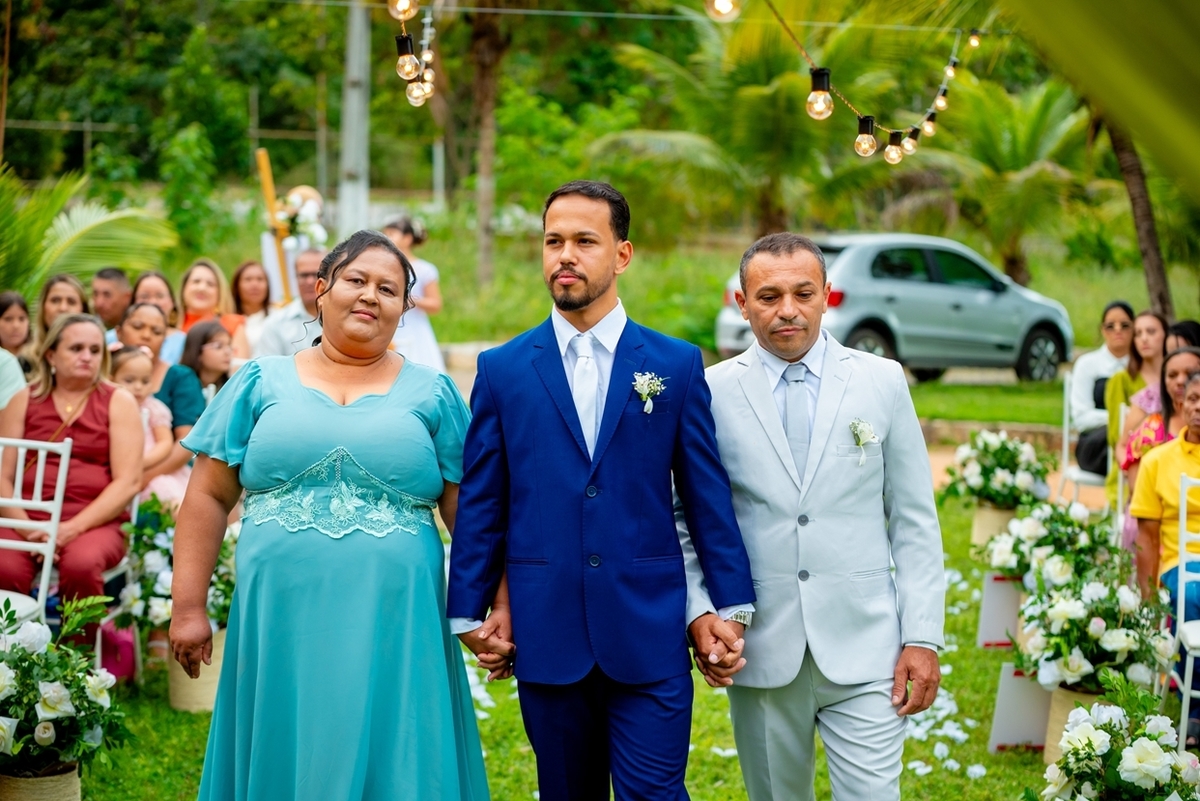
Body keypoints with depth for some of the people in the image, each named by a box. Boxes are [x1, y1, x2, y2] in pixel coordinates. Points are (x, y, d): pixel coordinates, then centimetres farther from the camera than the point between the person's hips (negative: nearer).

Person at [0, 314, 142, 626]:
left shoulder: (119, 402, 10)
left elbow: (128, 481, -1)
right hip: (27, 518, 1)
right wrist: (26, 527, -13)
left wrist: (73, 528, -13)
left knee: (80, 564, -35)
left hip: (94, 522, -1)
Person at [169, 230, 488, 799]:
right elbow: (208, 497, 7)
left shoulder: (432, 394, 8)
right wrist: (188, 607, 1)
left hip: (393, 629, 0)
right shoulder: (261, 383, 9)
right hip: (281, 624, 0)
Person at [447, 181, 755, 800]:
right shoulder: (502, 370, 4)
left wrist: (731, 605, 2)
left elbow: (708, 494, 4)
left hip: (650, 635, -1)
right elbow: (479, 503, 5)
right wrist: (470, 610, 3)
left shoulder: (677, 365, 3)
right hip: (546, 635, 1)